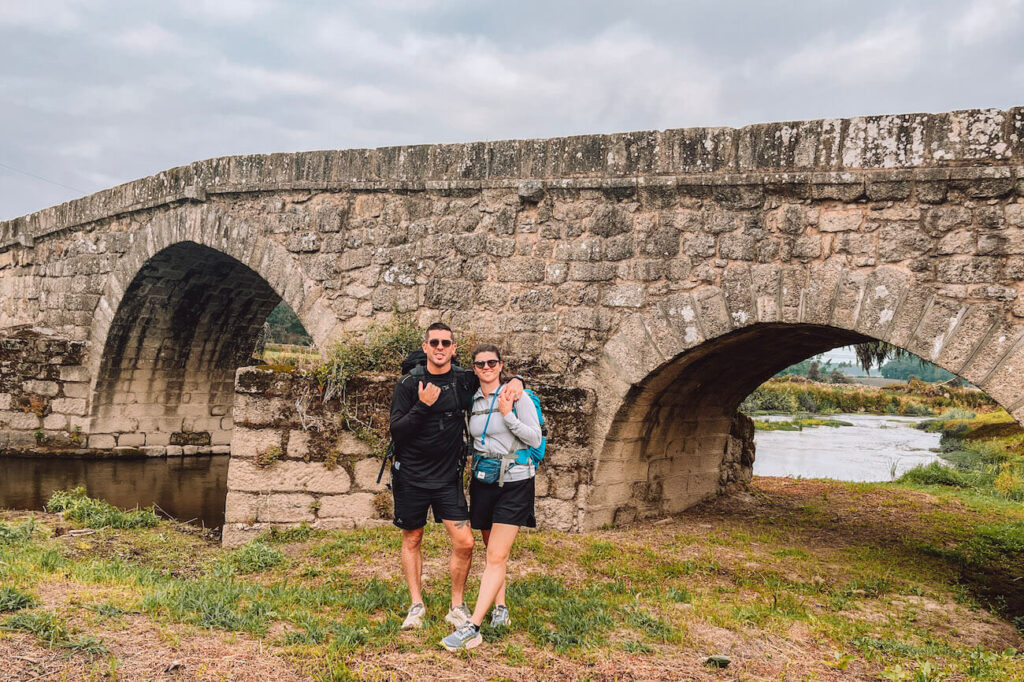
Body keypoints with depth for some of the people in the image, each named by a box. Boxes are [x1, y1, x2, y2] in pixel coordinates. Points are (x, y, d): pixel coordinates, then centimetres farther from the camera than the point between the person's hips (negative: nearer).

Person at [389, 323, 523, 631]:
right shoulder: (409, 384, -6)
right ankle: (416, 605, 26)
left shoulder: (465, 381, -1)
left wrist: (516, 381, -6)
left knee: (464, 542, -6)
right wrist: (422, 406, -23)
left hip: (448, 478, 1)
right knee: (411, 540, 11)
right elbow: (396, 432, -11)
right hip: (411, 477, -1)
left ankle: (457, 606, 12)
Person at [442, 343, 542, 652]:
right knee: (492, 551, 14)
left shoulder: (517, 396, -7)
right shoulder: (472, 400, 8)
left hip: (514, 482, -6)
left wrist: (508, 415, -19)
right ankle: (500, 609, 29)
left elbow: (535, 438, -11)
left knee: (497, 557, -10)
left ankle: (472, 627, -15)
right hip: (482, 481, 6)